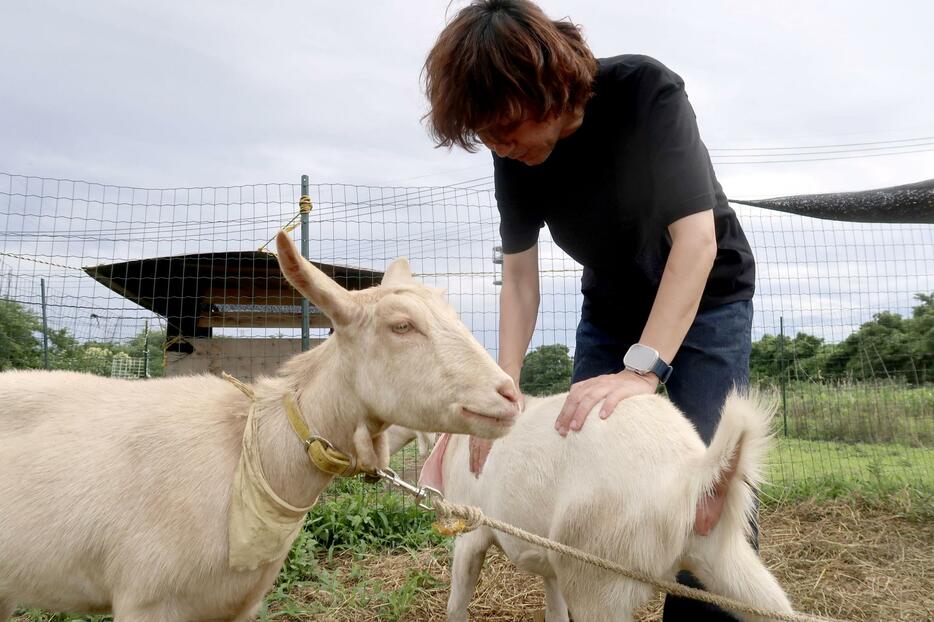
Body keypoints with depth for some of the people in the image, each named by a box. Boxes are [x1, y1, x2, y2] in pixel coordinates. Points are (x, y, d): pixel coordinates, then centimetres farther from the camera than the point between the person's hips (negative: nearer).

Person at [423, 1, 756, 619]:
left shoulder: (649, 92, -27)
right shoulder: (514, 156, -14)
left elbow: (696, 239, -32)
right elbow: (519, 280, -12)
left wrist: (642, 369, -40)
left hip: (707, 295, -4)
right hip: (611, 307, 4)